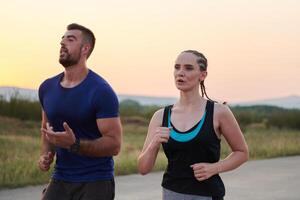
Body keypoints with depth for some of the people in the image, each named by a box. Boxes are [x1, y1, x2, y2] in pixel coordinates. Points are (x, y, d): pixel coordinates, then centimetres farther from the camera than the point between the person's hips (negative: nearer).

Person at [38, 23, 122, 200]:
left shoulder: (101, 91, -13)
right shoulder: (47, 88, 6)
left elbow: (114, 145, -15)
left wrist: (74, 144, -28)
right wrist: (46, 154, 1)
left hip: (95, 184, -5)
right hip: (60, 181, 5)